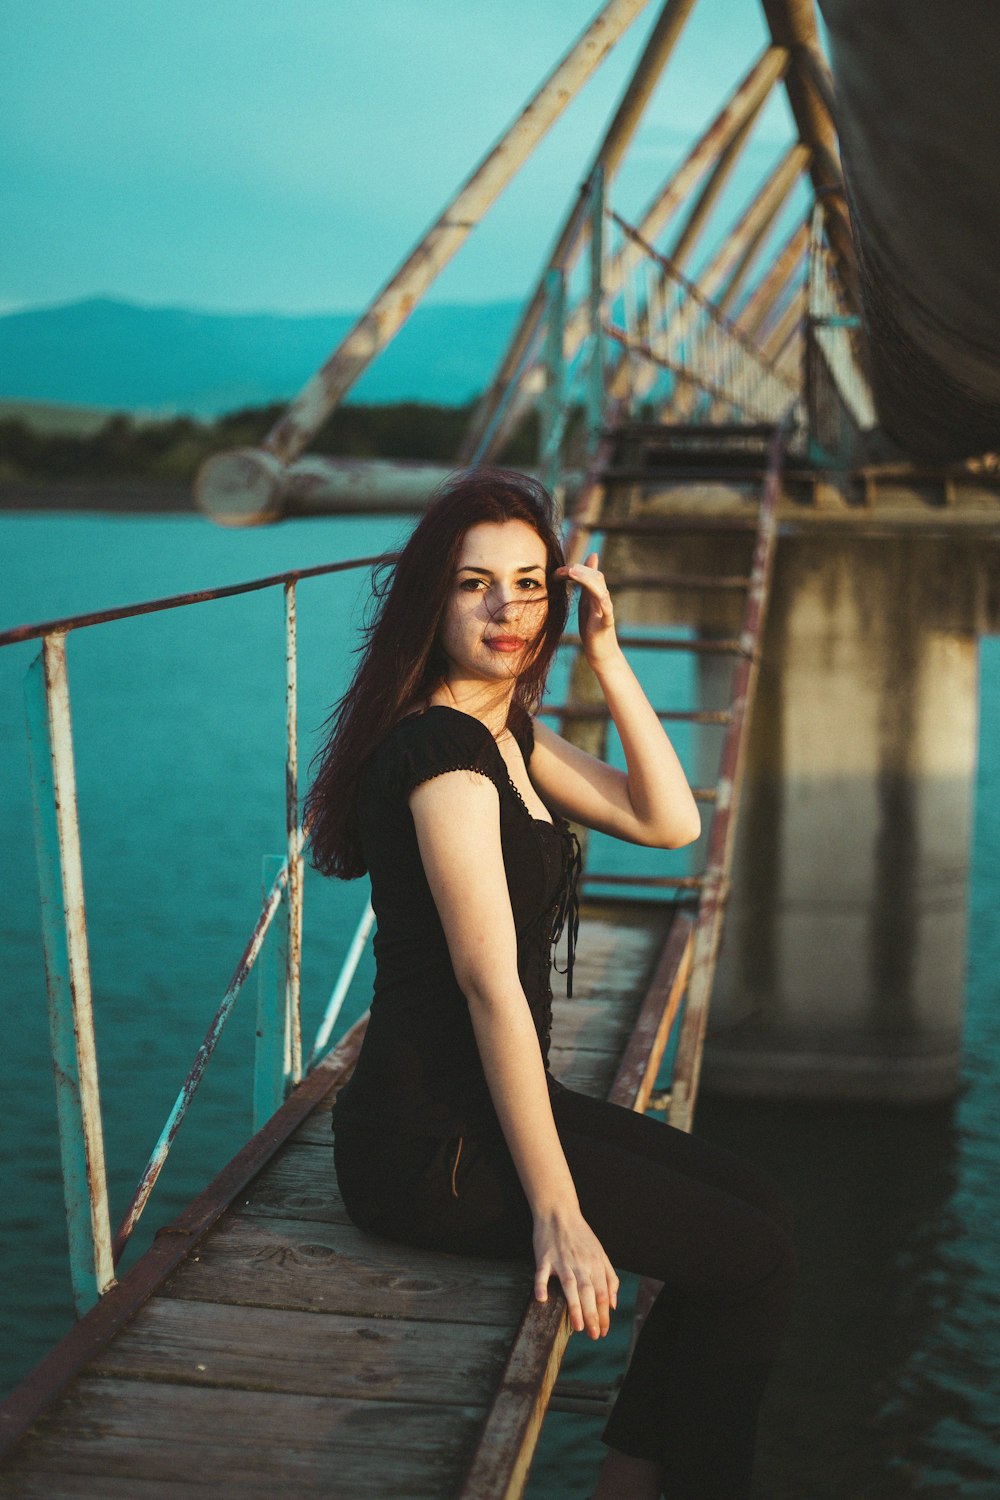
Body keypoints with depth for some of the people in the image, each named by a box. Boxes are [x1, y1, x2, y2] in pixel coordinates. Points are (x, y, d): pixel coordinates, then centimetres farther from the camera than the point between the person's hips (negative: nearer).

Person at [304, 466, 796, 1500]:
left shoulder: (508, 731, 10)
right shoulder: (440, 748, -20)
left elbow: (670, 821, 7)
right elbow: (492, 985, -23)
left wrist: (607, 654, -1)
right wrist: (557, 1212, -22)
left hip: (485, 1103, 10)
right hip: (433, 1143, -10)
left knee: (754, 1207, 13)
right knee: (755, 1259, -6)